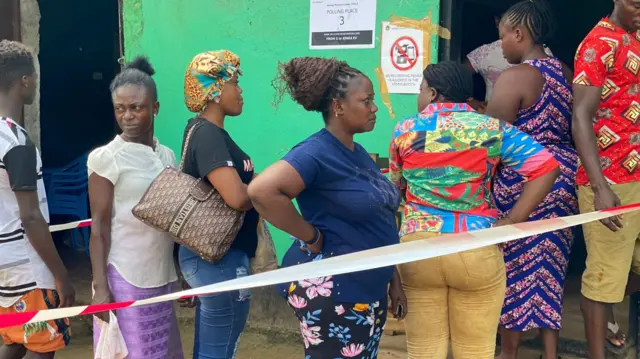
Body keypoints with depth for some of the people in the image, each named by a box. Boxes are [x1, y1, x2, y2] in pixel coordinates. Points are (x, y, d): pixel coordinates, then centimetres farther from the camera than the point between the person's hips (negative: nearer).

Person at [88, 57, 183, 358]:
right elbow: (99, 227, -9)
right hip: (125, 278, -5)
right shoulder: (106, 158, -9)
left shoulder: (167, 155, 7)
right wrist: (100, 287, -13)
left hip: (162, 276, 6)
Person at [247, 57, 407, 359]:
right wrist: (312, 238, -22)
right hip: (332, 295, -9)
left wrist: (393, 280, 15)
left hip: (369, 291, 9)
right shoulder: (317, 153, -17)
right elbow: (261, 190, -31)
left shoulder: (359, 153, 10)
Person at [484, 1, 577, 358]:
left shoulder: (513, 77, -14)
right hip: (564, 177, 7)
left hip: (523, 182, -7)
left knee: (518, 267, 5)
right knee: (550, 265, 14)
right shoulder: (566, 72, 9)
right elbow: (574, 127, 14)